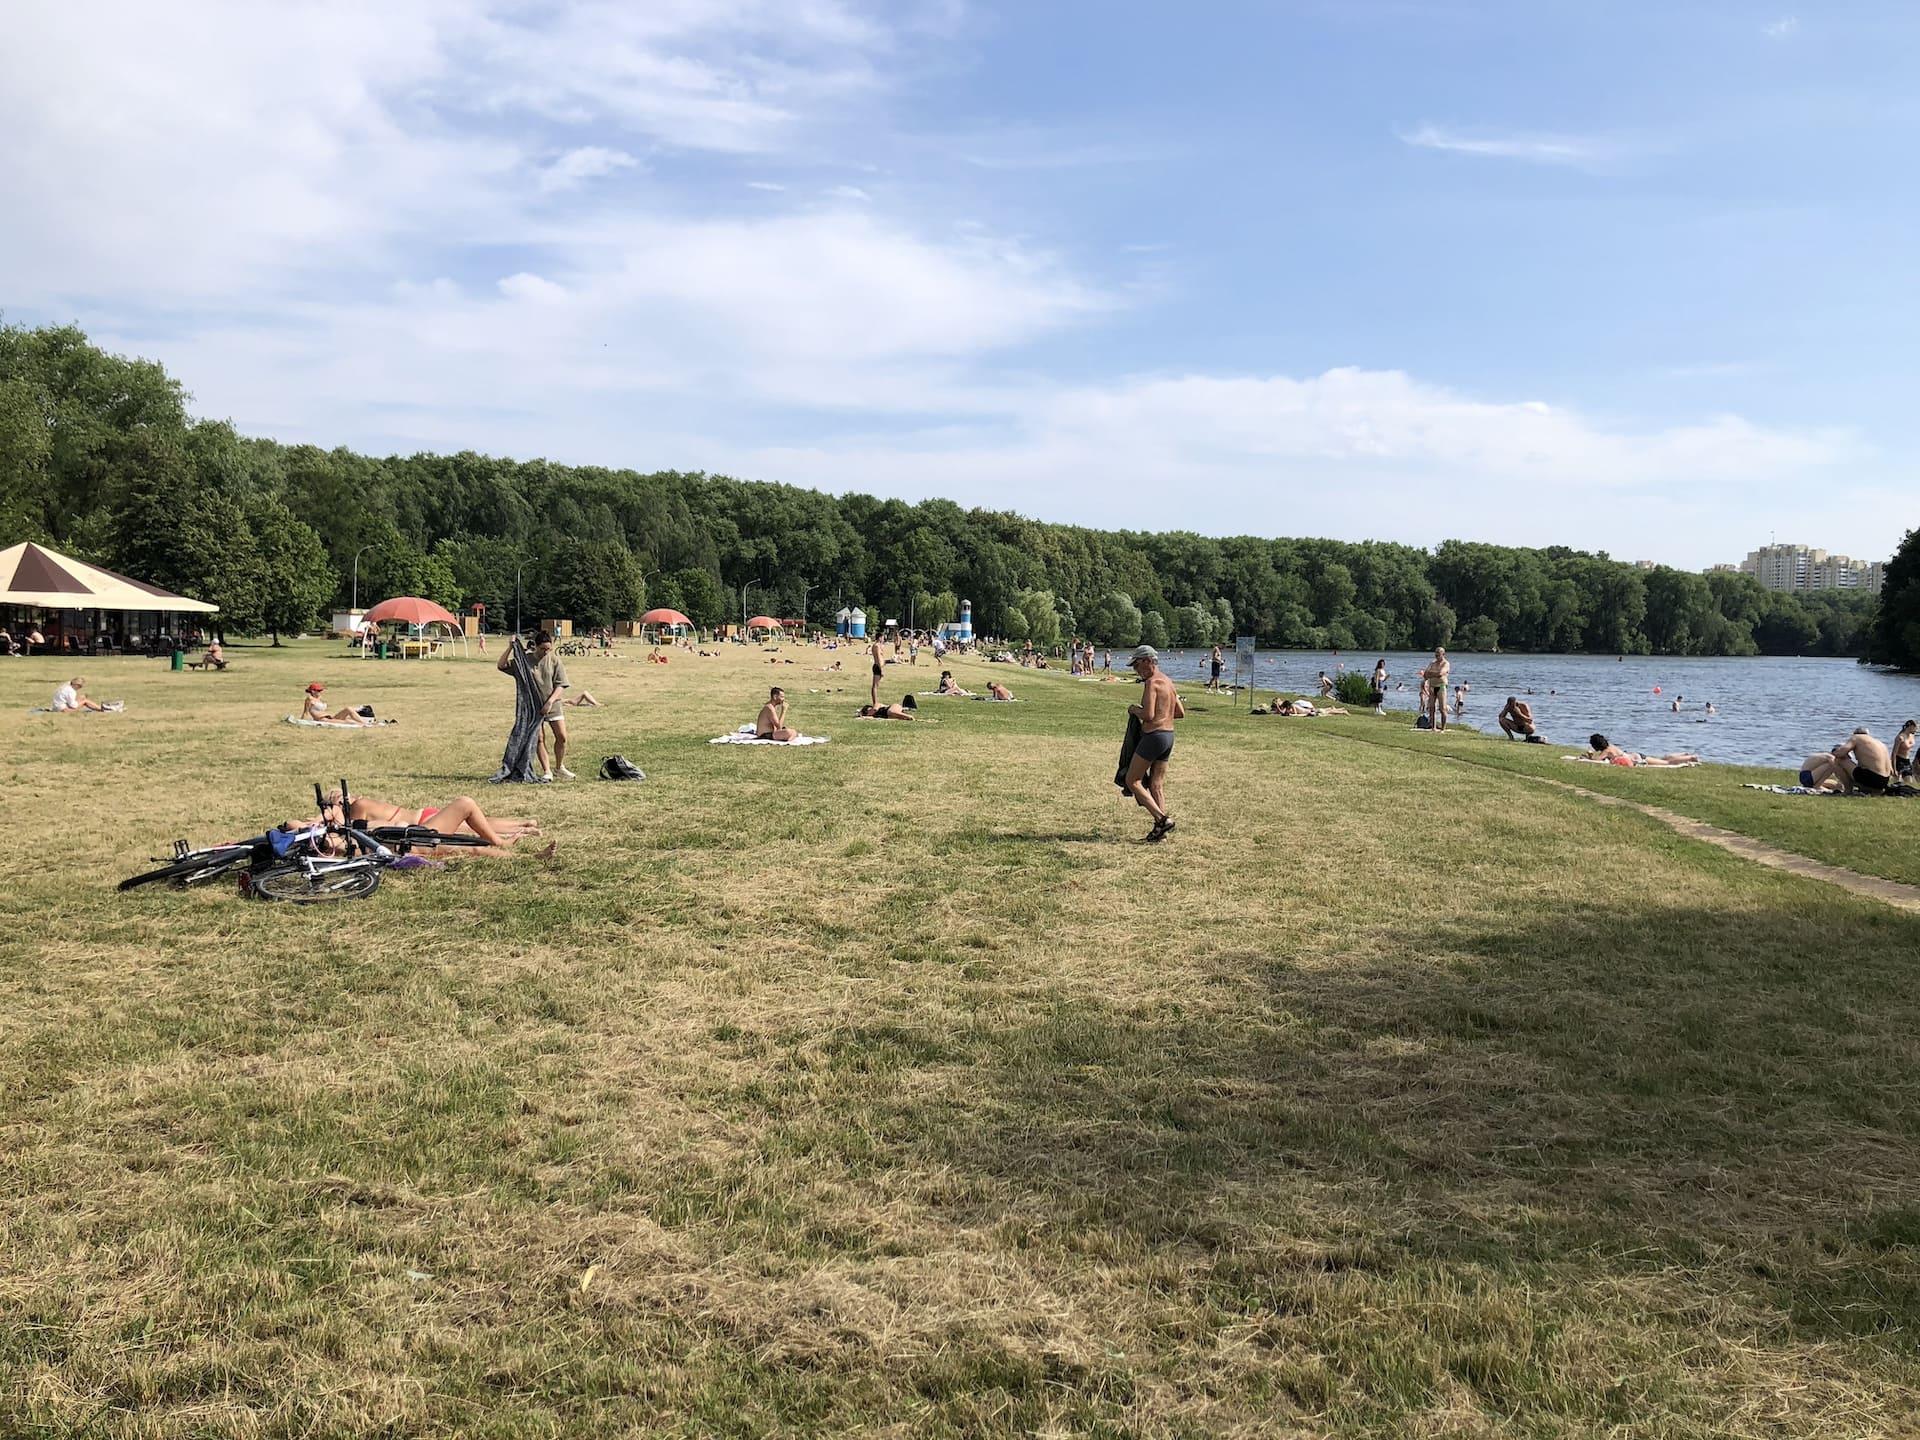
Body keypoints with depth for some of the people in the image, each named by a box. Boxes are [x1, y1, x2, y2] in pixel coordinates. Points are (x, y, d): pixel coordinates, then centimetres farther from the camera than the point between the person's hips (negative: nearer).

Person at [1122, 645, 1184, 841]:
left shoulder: (1151, 683, -14)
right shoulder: (1168, 682, 14)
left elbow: (1148, 715, -22)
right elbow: (1180, 712, 19)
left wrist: (1134, 710, -4)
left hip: (1154, 736, -9)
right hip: (1169, 735, 9)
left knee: (1132, 781, -1)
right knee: (1157, 785, 12)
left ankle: (1163, 819, -9)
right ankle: (1160, 830, 9)